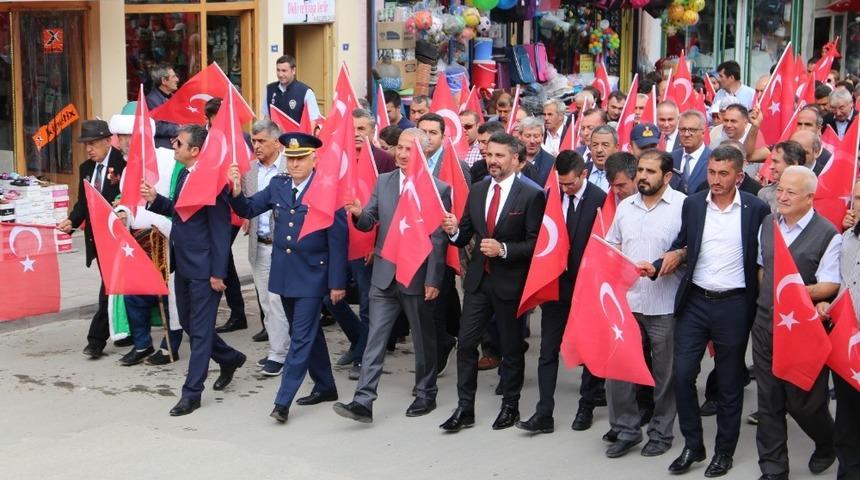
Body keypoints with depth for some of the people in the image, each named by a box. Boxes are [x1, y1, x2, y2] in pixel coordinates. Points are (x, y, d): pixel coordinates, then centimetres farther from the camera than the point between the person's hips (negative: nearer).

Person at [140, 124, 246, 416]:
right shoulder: (183, 174, 8)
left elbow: (220, 228, -18)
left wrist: (218, 272, -18)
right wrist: (155, 200, 2)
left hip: (204, 269, -9)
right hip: (183, 264, 9)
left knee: (200, 329, 0)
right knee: (188, 323, 18)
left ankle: (192, 392, 7)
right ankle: (229, 358, 39)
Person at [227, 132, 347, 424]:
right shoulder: (278, 185, 4)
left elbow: (338, 239, -11)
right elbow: (248, 210, 9)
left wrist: (337, 282, -12)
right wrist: (236, 192, -13)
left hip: (312, 275, -6)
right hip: (283, 273, 6)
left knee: (301, 336, -4)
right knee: (307, 333, 17)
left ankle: (283, 401, -2)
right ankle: (325, 387, 31)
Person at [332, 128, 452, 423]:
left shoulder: (439, 189, -8)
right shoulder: (383, 182, 6)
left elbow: (438, 240, -10)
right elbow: (369, 222, 6)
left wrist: (433, 281, -13)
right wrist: (359, 214, -17)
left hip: (418, 278, -3)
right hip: (384, 276, 4)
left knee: (423, 340, 11)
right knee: (375, 339, 0)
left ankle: (426, 395, 27)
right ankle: (363, 401, -1)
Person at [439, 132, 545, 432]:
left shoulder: (530, 196, -9)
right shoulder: (477, 191, 7)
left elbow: (535, 243, -11)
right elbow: (465, 236, 9)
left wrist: (504, 249, -23)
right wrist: (454, 231, -12)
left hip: (510, 283, -4)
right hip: (478, 280, 5)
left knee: (512, 347, 9)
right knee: (466, 343, 2)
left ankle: (510, 406, 24)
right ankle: (464, 409, 10)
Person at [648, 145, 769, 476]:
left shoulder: (757, 209, -5)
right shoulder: (692, 204, 4)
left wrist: (760, 300, -7)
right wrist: (659, 265, -2)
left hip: (734, 305, -2)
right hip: (695, 301, 3)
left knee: (730, 382, 8)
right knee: (682, 374, 0)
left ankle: (724, 451, 22)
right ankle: (692, 445, 17)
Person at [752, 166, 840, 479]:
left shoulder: (828, 235, -12)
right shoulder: (768, 224, 8)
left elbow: (830, 286, -14)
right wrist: (765, 300, 10)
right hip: (766, 324, 5)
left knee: (802, 400, 5)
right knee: (769, 401, 8)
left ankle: (828, 444, 37)